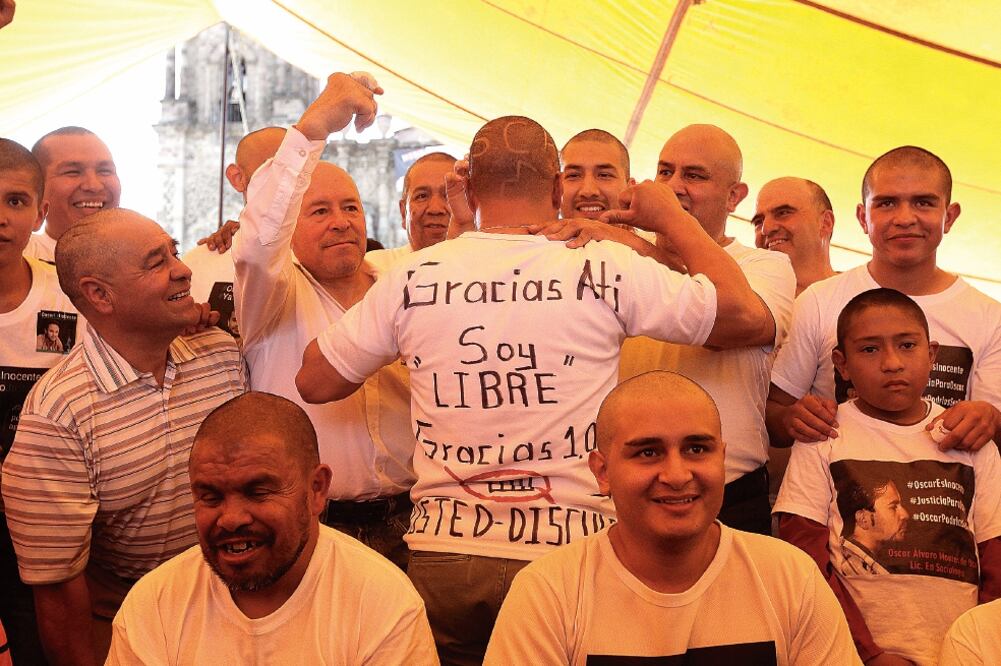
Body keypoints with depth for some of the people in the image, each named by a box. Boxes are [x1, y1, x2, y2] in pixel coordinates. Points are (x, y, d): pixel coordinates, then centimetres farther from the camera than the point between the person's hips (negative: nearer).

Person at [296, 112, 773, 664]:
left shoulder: (413, 277, -2)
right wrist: (671, 217, 12)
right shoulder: (608, 270, -7)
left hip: (440, 558, 2)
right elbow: (746, 314, 2)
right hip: (567, 557, -1)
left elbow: (314, 383, 7)